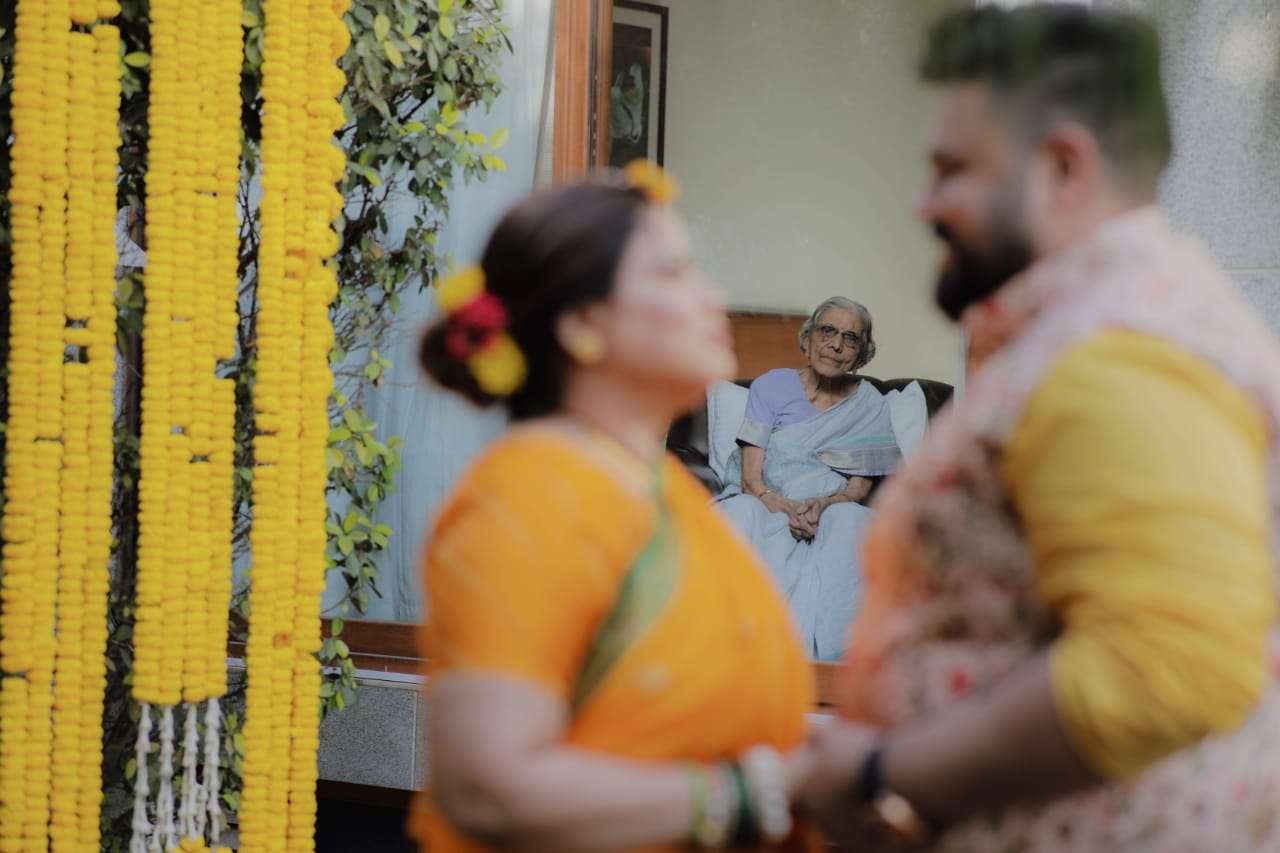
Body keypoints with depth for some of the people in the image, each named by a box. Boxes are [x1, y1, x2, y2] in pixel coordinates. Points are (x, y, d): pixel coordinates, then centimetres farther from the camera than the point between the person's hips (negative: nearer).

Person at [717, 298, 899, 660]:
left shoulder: (871, 407, 10)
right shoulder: (772, 386, 7)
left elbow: (858, 490, 5)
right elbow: (751, 477, -2)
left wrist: (820, 506, -19)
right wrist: (787, 509, -23)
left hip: (831, 510, 1)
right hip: (765, 503, -1)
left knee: (851, 520, -34)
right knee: (741, 511, -35)